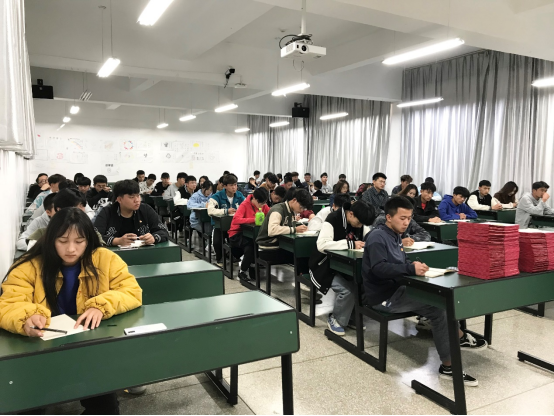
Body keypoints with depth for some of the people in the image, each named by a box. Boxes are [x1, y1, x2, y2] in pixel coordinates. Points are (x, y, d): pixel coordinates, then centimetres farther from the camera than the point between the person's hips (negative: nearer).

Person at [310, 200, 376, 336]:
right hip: (327, 266, -6)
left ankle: (352, 316, 5)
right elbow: (321, 245, -34)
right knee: (348, 290, -28)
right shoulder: (332, 220, -22)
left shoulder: (360, 222, 0)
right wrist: (350, 244, -35)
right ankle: (335, 319, -1)